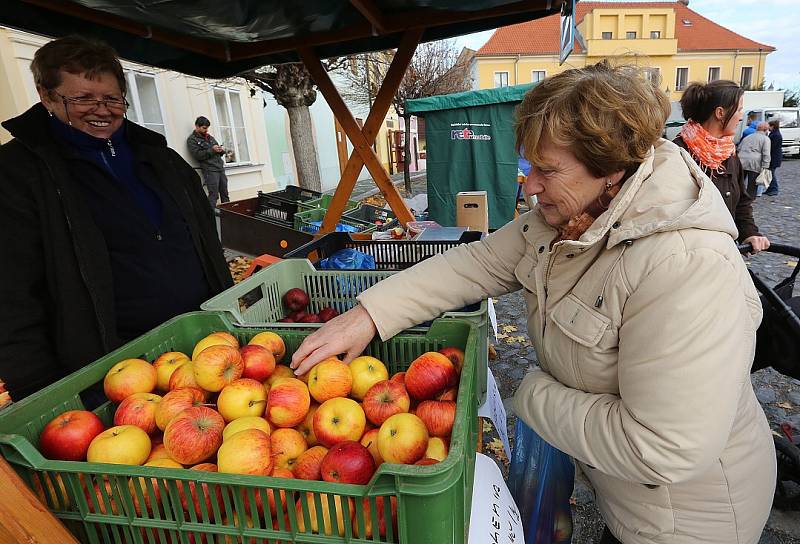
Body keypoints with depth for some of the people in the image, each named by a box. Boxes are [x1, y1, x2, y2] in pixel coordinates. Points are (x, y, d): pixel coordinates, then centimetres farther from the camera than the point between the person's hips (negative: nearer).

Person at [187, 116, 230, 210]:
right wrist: (211, 150, -15)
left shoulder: (209, 137, 21)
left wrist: (221, 150, 2)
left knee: (225, 194, 7)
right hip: (210, 170, -6)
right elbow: (197, 155, -11)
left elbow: (219, 152, 25)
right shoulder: (192, 139, 2)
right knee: (214, 195, -12)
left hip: (221, 168, 6)